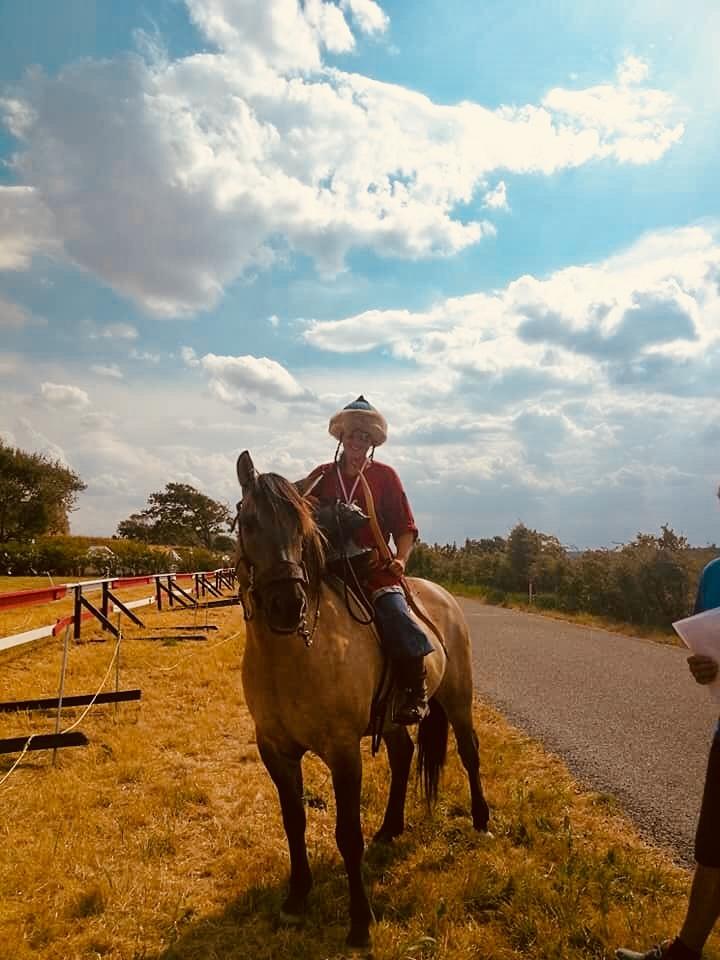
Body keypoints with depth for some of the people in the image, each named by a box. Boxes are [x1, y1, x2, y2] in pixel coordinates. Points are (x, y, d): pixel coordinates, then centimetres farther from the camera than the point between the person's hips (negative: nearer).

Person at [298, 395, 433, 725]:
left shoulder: (384, 475, 8)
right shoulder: (323, 475, 12)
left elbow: (405, 527, 5)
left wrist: (400, 559, -11)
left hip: (375, 568, -3)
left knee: (394, 613, -29)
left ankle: (414, 694, -14)